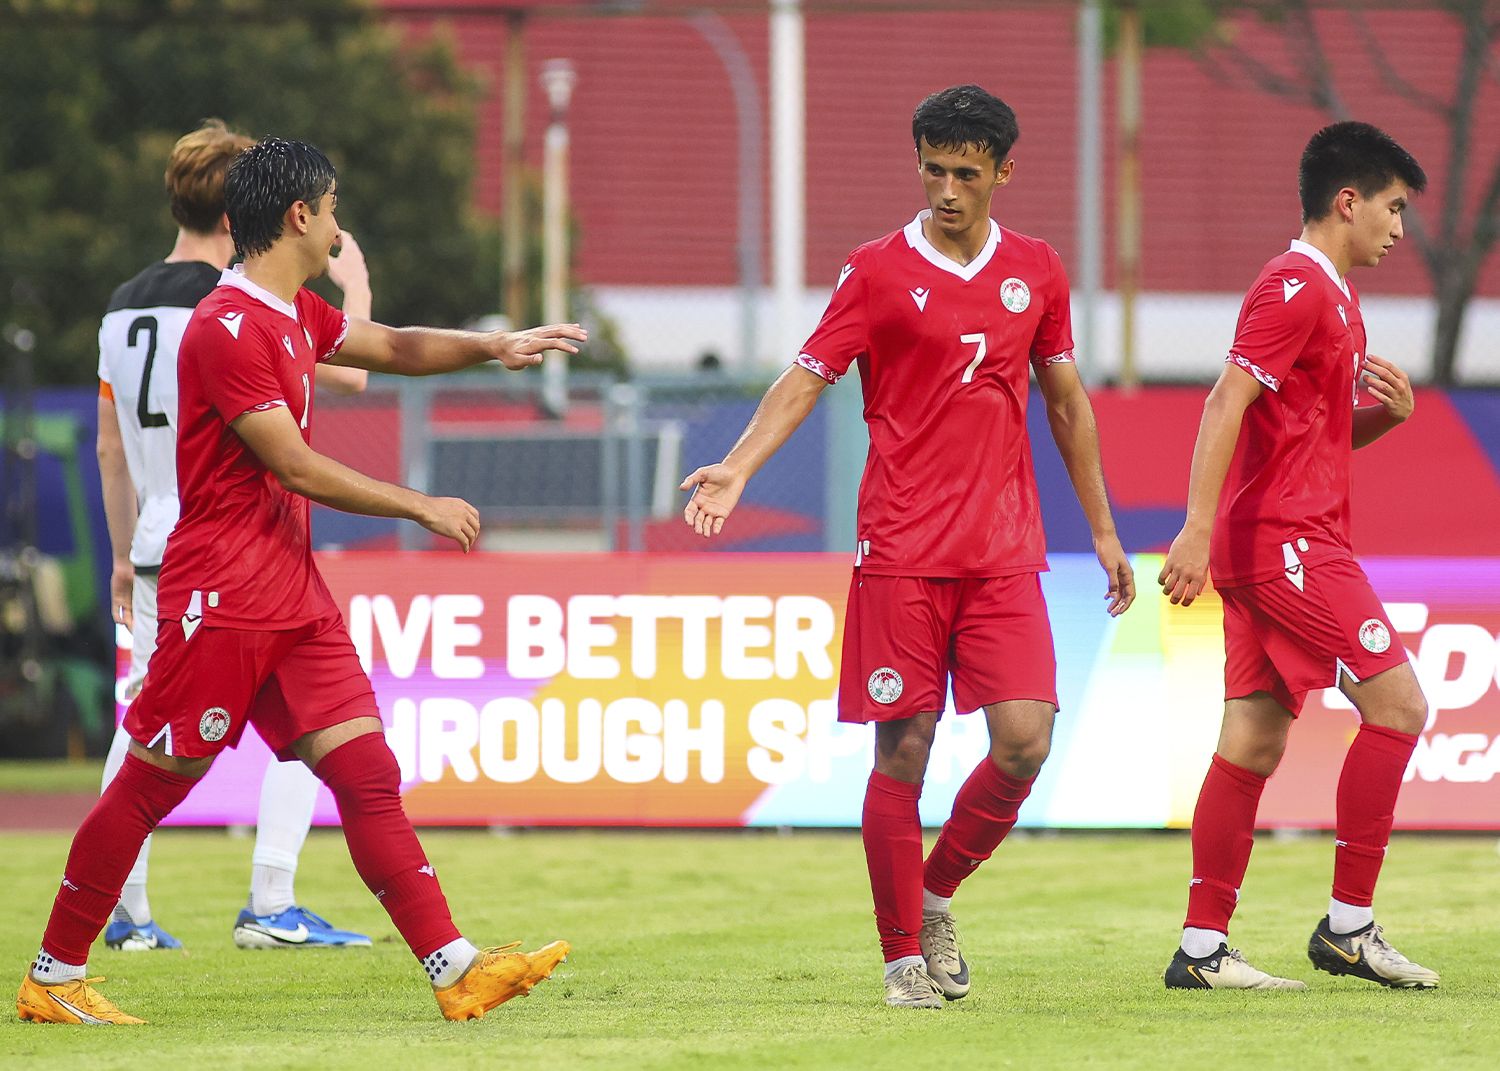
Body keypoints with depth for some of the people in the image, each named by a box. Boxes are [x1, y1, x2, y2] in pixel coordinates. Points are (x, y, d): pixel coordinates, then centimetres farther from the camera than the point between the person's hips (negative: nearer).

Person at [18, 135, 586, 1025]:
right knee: (153, 783, -1)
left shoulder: (298, 316, 14)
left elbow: (393, 347, 31)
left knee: (368, 772, 0)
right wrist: (423, 509, -11)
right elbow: (296, 467, -18)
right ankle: (53, 979, 10)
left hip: (296, 599, 9)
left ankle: (456, 970, -7)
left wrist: (493, 347, 16)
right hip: (221, 598, -9)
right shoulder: (229, 327, -16)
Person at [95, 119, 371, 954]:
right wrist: (356, 287, 7)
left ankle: (123, 913, 9)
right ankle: (270, 907, -4)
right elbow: (348, 374, -9)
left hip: (158, 546, 7)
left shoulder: (125, 309, 10)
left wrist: (124, 557, 22)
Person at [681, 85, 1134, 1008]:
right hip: (901, 550, -3)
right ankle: (905, 956, 6)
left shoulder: (1036, 272, 11)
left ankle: (938, 894, 16)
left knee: (1024, 741, -8)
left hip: (1005, 552, 3)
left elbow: (1067, 402, 19)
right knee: (903, 750, -3)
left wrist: (1104, 530, 20)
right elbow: (806, 378, -4)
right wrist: (738, 468, -20)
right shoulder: (879, 272, 0)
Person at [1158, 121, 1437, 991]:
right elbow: (1228, 404, -19)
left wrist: (1388, 412, 8)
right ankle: (1349, 925, -6)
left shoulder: (1332, 297, 21)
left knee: (1255, 740, 6)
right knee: (1397, 702, -10)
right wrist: (1199, 528, -27)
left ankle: (1203, 947, 5)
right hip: (1286, 538, -10)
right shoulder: (1295, 287, -11)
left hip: (1279, 547, 10)